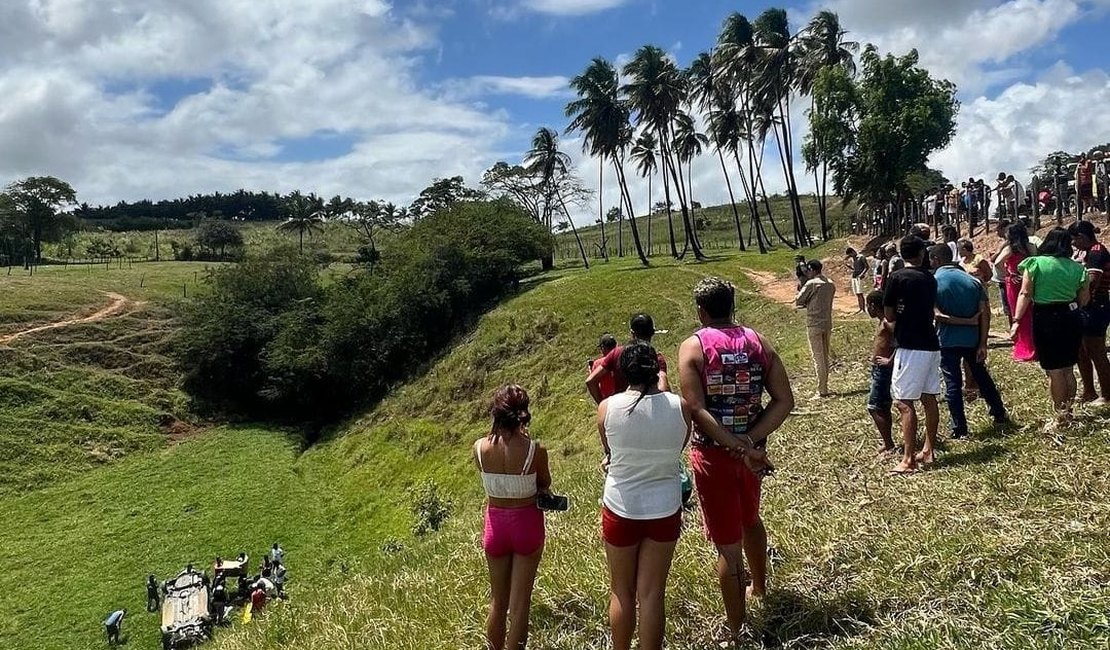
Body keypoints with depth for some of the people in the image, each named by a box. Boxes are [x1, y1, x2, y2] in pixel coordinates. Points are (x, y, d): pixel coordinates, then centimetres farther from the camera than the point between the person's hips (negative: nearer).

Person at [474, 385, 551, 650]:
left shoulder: (480, 448, -14)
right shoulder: (535, 450, -20)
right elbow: (545, 485, -2)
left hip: (496, 523, 3)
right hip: (526, 523, -2)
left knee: (497, 601, 21)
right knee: (520, 603, 10)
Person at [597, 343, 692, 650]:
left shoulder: (607, 407, -13)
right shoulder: (679, 407, -10)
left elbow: (608, 452, 2)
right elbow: (678, 450, 5)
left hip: (621, 509, -1)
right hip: (664, 511, 1)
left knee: (622, 591, 17)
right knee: (652, 594, 11)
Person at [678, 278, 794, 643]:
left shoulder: (693, 347, -11)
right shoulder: (758, 342, 2)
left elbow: (696, 410, -21)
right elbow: (784, 401, -6)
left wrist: (736, 446, -19)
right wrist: (749, 440, -12)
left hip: (714, 454, -5)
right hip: (751, 449, 5)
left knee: (727, 544, 5)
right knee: (750, 520, 30)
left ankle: (737, 631, 18)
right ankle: (759, 585, 52)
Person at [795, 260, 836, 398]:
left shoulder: (811, 284, -11)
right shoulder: (831, 285, 10)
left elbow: (798, 301, -8)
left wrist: (805, 303, 11)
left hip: (814, 324, -7)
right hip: (827, 323, 7)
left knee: (818, 357, -4)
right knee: (825, 357, 14)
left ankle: (822, 391, -4)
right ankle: (825, 388, 18)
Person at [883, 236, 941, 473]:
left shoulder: (898, 278, -9)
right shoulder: (930, 279, 10)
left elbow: (888, 315, -4)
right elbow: (929, 309, 16)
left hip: (911, 347, -7)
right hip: (931, 345, 7)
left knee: (904, 402, -6)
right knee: (929, 399, 13)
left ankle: (909, 460, -7)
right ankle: (928, 451, 22)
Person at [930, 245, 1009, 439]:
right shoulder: (972, 280, 2)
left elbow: (936, 315, -19)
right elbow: (985, 313, -2)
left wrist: (967, 321, -13)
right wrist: (982, 344, -2)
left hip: (947, 341, -4)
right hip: (972, 339, 4)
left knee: (952, 384, 2)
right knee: (982, 376, 22)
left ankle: (960, 429, 5)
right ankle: (1000, 414, 35)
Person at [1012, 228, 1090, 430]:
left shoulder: (1035, 263, -6)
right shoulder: (1077, 268, 4)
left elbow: (1025, 295, -11)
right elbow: (1084, 300, 6)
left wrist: (1017, 320, -12)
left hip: (1045, 320, -4)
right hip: (1071, 319, 4)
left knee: (1054, 371, 3)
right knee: (1068, 369, 16)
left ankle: (1061, 417, 9)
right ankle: (1068, 412, 27)